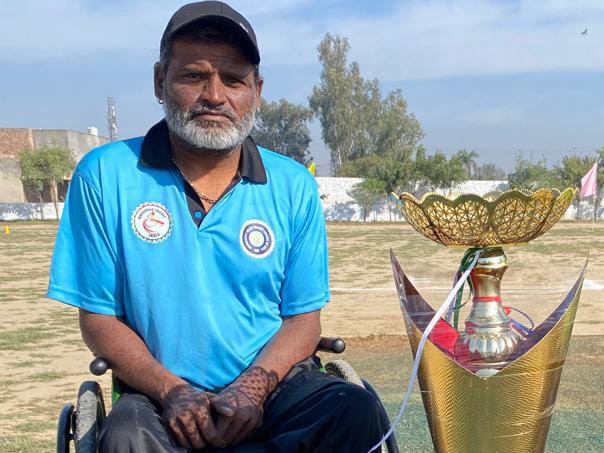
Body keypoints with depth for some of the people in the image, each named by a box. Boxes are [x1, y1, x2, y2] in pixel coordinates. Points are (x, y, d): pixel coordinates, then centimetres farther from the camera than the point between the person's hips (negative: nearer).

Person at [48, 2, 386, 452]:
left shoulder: (294, 186, 4)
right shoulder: (105, 175, -1)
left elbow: (303, 318, 5)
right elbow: (99, 317, 1)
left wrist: (253, 387, -14)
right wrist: (170, 390, -15)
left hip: (276, 385, 3)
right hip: (164, 396, -2)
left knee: (357, 411, -28)